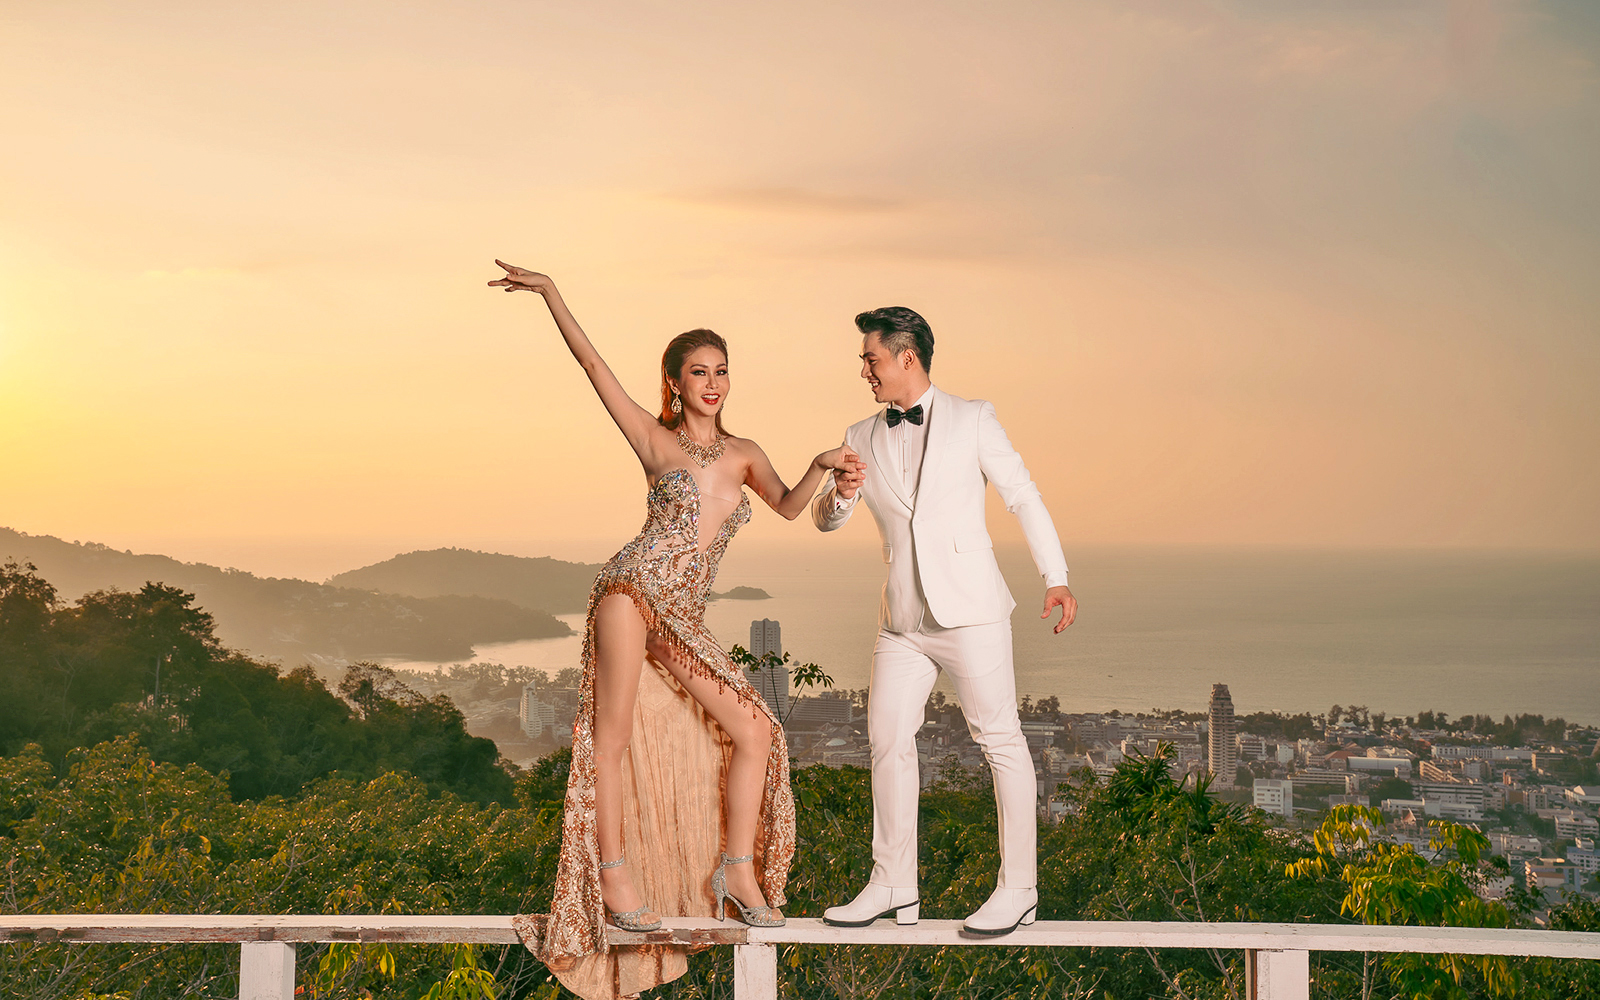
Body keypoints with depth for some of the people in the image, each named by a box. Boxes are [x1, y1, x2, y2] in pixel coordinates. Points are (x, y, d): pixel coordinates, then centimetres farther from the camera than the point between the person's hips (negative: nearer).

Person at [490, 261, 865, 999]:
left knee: (755, 733, -2)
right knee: (615, 736, -5)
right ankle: (614, 876, 3)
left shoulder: (743, 454, 15)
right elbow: (593, 363, 1)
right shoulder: (654, 439, 4)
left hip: (685, 621, 5)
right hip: (631, 593, -5)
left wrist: (822, 466, 7)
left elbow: (788, 505, 26)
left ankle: (736, 870, 7)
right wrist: (549, 293, -3)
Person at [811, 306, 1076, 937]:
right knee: (888, 739, 3)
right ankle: (893, 888, 13)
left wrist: (1056, 579, -7)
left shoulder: (971, 419, 2)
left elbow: (1023, 496, 1)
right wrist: (839, 495, -11)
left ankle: (1018, 889, 4)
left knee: (1001, 740, -3)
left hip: (969, 609, -5)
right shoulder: (862, 438, 13)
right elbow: (823, 519, 13)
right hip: (903, 618, 5)